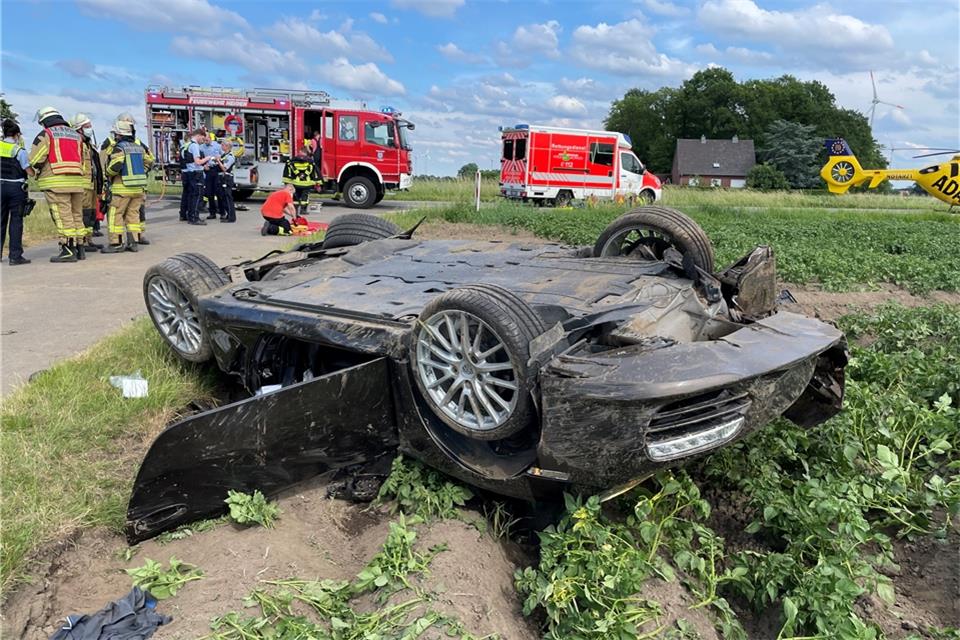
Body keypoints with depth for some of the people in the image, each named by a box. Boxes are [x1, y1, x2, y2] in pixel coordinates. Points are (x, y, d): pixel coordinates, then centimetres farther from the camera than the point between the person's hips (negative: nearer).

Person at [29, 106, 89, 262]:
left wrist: (37, 172, 15)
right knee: (77, 215, 12)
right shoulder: (77, 135, 20)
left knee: (63, 217, -6)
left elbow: (35, 159, -5)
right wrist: (85, 182, 21)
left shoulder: (45, 134, 1)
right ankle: (79, 249, 15)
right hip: (77, 181, 6)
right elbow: (86, 161, 19)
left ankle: (68, 250, -8)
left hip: (56, 182, -6)